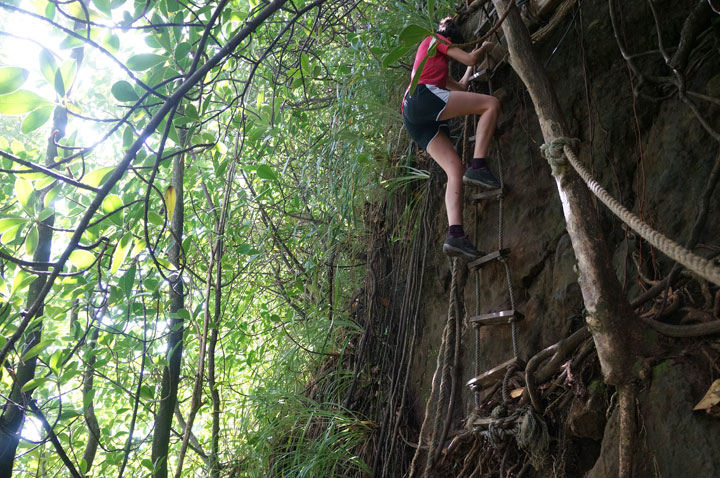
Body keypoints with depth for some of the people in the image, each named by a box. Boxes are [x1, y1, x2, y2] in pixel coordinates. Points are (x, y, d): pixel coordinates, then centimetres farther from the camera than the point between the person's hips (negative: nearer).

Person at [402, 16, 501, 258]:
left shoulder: (438, 64, 41)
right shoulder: (433, 41, 17)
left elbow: (461, 87, 43)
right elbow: (470, 58, 10)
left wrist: (472, 65, 52)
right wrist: (484, 48, 29)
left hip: (417, 122, 8)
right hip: (422, 96, -8)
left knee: (455, 169, -6)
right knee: (491, 103, -10)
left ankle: (455, 235, -22)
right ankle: (478, 167, -23)